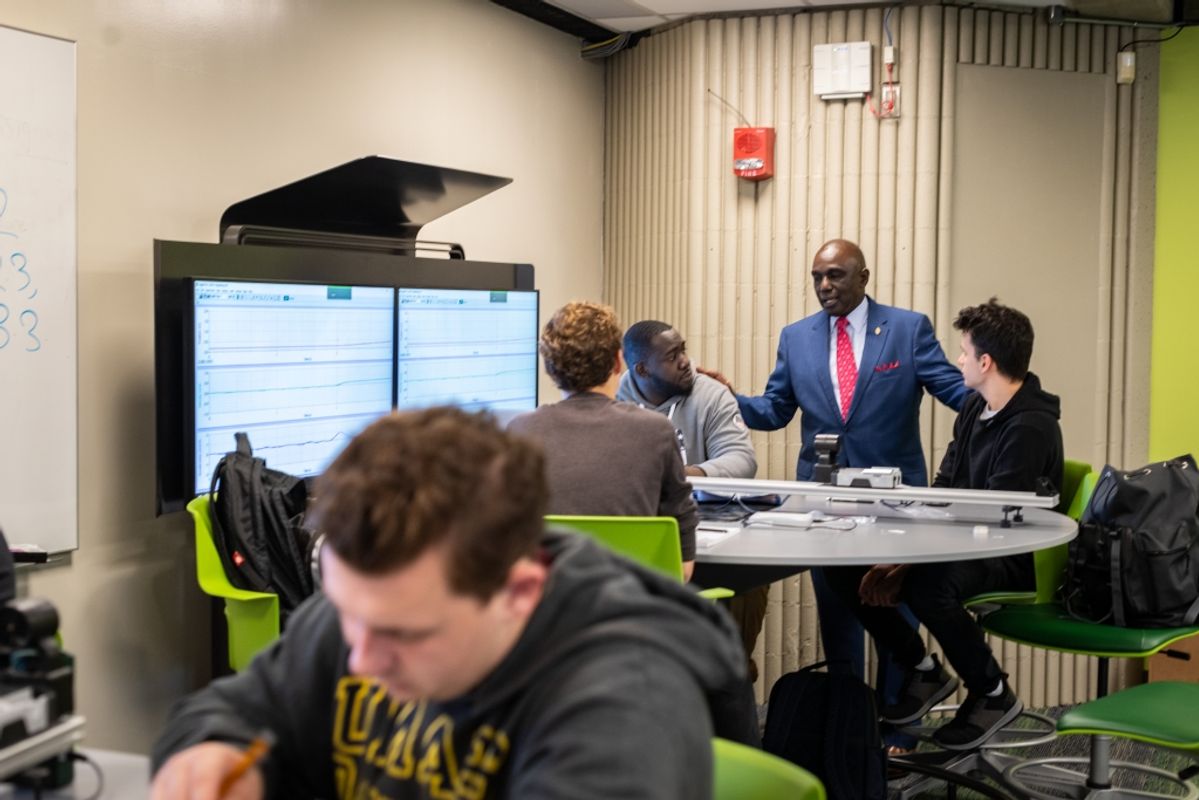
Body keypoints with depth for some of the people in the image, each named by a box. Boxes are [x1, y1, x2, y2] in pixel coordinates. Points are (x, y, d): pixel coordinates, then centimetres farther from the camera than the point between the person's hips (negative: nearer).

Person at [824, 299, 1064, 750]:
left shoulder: (1031, 427, -19)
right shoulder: (975, 408, 9)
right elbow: (942, 490, 8)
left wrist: (908, 556, -24)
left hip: (1015, 561, -8)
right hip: (964, 544, 8)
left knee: (929, 584, -37)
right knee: (846, 568, -6)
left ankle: (993, 695, -10)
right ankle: (924, 672, 12)